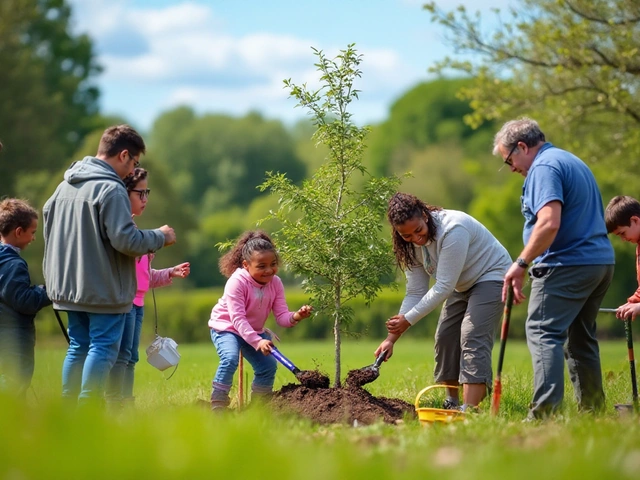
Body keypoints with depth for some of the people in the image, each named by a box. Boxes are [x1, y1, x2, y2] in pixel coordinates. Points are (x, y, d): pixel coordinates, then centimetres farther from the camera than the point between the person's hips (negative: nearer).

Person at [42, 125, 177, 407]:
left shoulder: (65, 185, 10)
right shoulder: (111, 189, -17)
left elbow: (47, 218, 19)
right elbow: (126, 240, -21)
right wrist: (161, 236, -4)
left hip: (69, 288, 8)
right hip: (104, 290, -8)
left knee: (78, 348, 14)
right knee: (103, 348, -2)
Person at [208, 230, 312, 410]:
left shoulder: (275, 283, -12)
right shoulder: (237, 282, -29)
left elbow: (281, 316, -16)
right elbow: (238, 319, -34)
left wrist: (295, 316, -40)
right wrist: (257, 342, -46)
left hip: (255, 331, 6)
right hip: (226, 328, -6)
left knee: (268, 365, -5)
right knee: (230, 358, -31)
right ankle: (218, 405, -22)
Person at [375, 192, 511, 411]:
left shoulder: (452, 230, -34)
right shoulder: (412, 246, -8)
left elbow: (443, 287, -33)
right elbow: (415, 293, -5)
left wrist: (408, 320, -28)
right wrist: (392, 337, -11)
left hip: (491, 277, -9)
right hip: (463, 285, 9)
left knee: (473, 337, -22)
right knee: (446, 336, 4)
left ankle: (469, 409, -31)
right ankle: (452, 402, 20)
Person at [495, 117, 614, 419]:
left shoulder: (544, 167, -10)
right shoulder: (573, 162, 22)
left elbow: (549, 223, -24)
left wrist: (522, 263, -17)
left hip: (566, 264, -10)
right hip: (601, 261, 10)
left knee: (543, 332, -10)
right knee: (580, 337, 15)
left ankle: (544, 412, -20)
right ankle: (593, 411, 18)